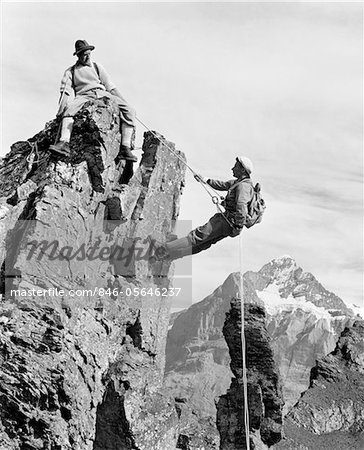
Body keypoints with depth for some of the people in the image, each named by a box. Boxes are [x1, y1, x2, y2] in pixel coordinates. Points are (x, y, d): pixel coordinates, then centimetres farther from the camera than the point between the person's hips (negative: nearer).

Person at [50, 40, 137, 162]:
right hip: (84, 95, -2)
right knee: (69, 108, -37)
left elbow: (111, 87, 20)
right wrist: (63, 108, -15)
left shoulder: (97, 67, 25)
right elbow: (66, 91, 5)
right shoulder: (70, 71, 18)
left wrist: (123, 103, 9)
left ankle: (125, 148, -31)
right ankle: (64, 143, -49)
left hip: (102, 94, 2)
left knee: (129, 111, -23)